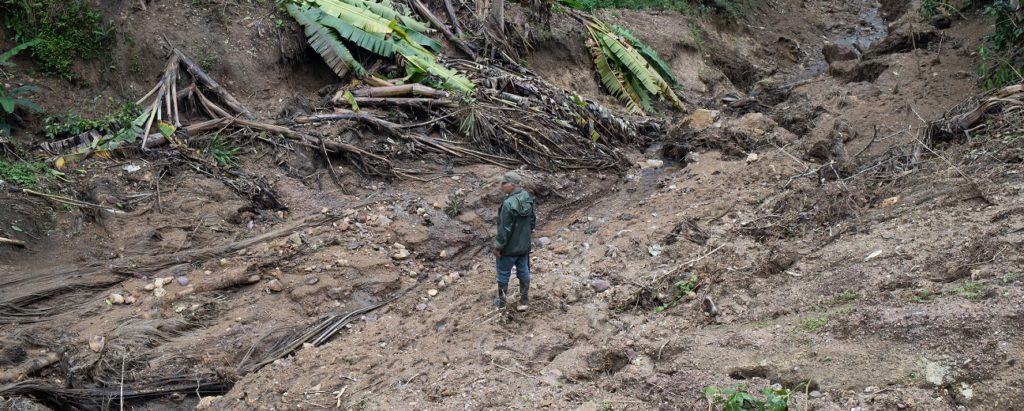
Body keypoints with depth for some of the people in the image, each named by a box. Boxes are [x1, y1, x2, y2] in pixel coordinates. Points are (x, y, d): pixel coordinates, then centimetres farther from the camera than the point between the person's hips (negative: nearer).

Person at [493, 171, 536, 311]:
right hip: (524, 245, 7)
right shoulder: (527, 198, -5)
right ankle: (524, 301, 29)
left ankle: (501, 302, 27)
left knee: (503, 274, 12)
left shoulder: (508, 204, -29)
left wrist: (498, 246, -14)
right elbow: (532, 220, 8)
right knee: (523, 271, 19)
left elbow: (504, 229, -25)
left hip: (509, 247, -7)